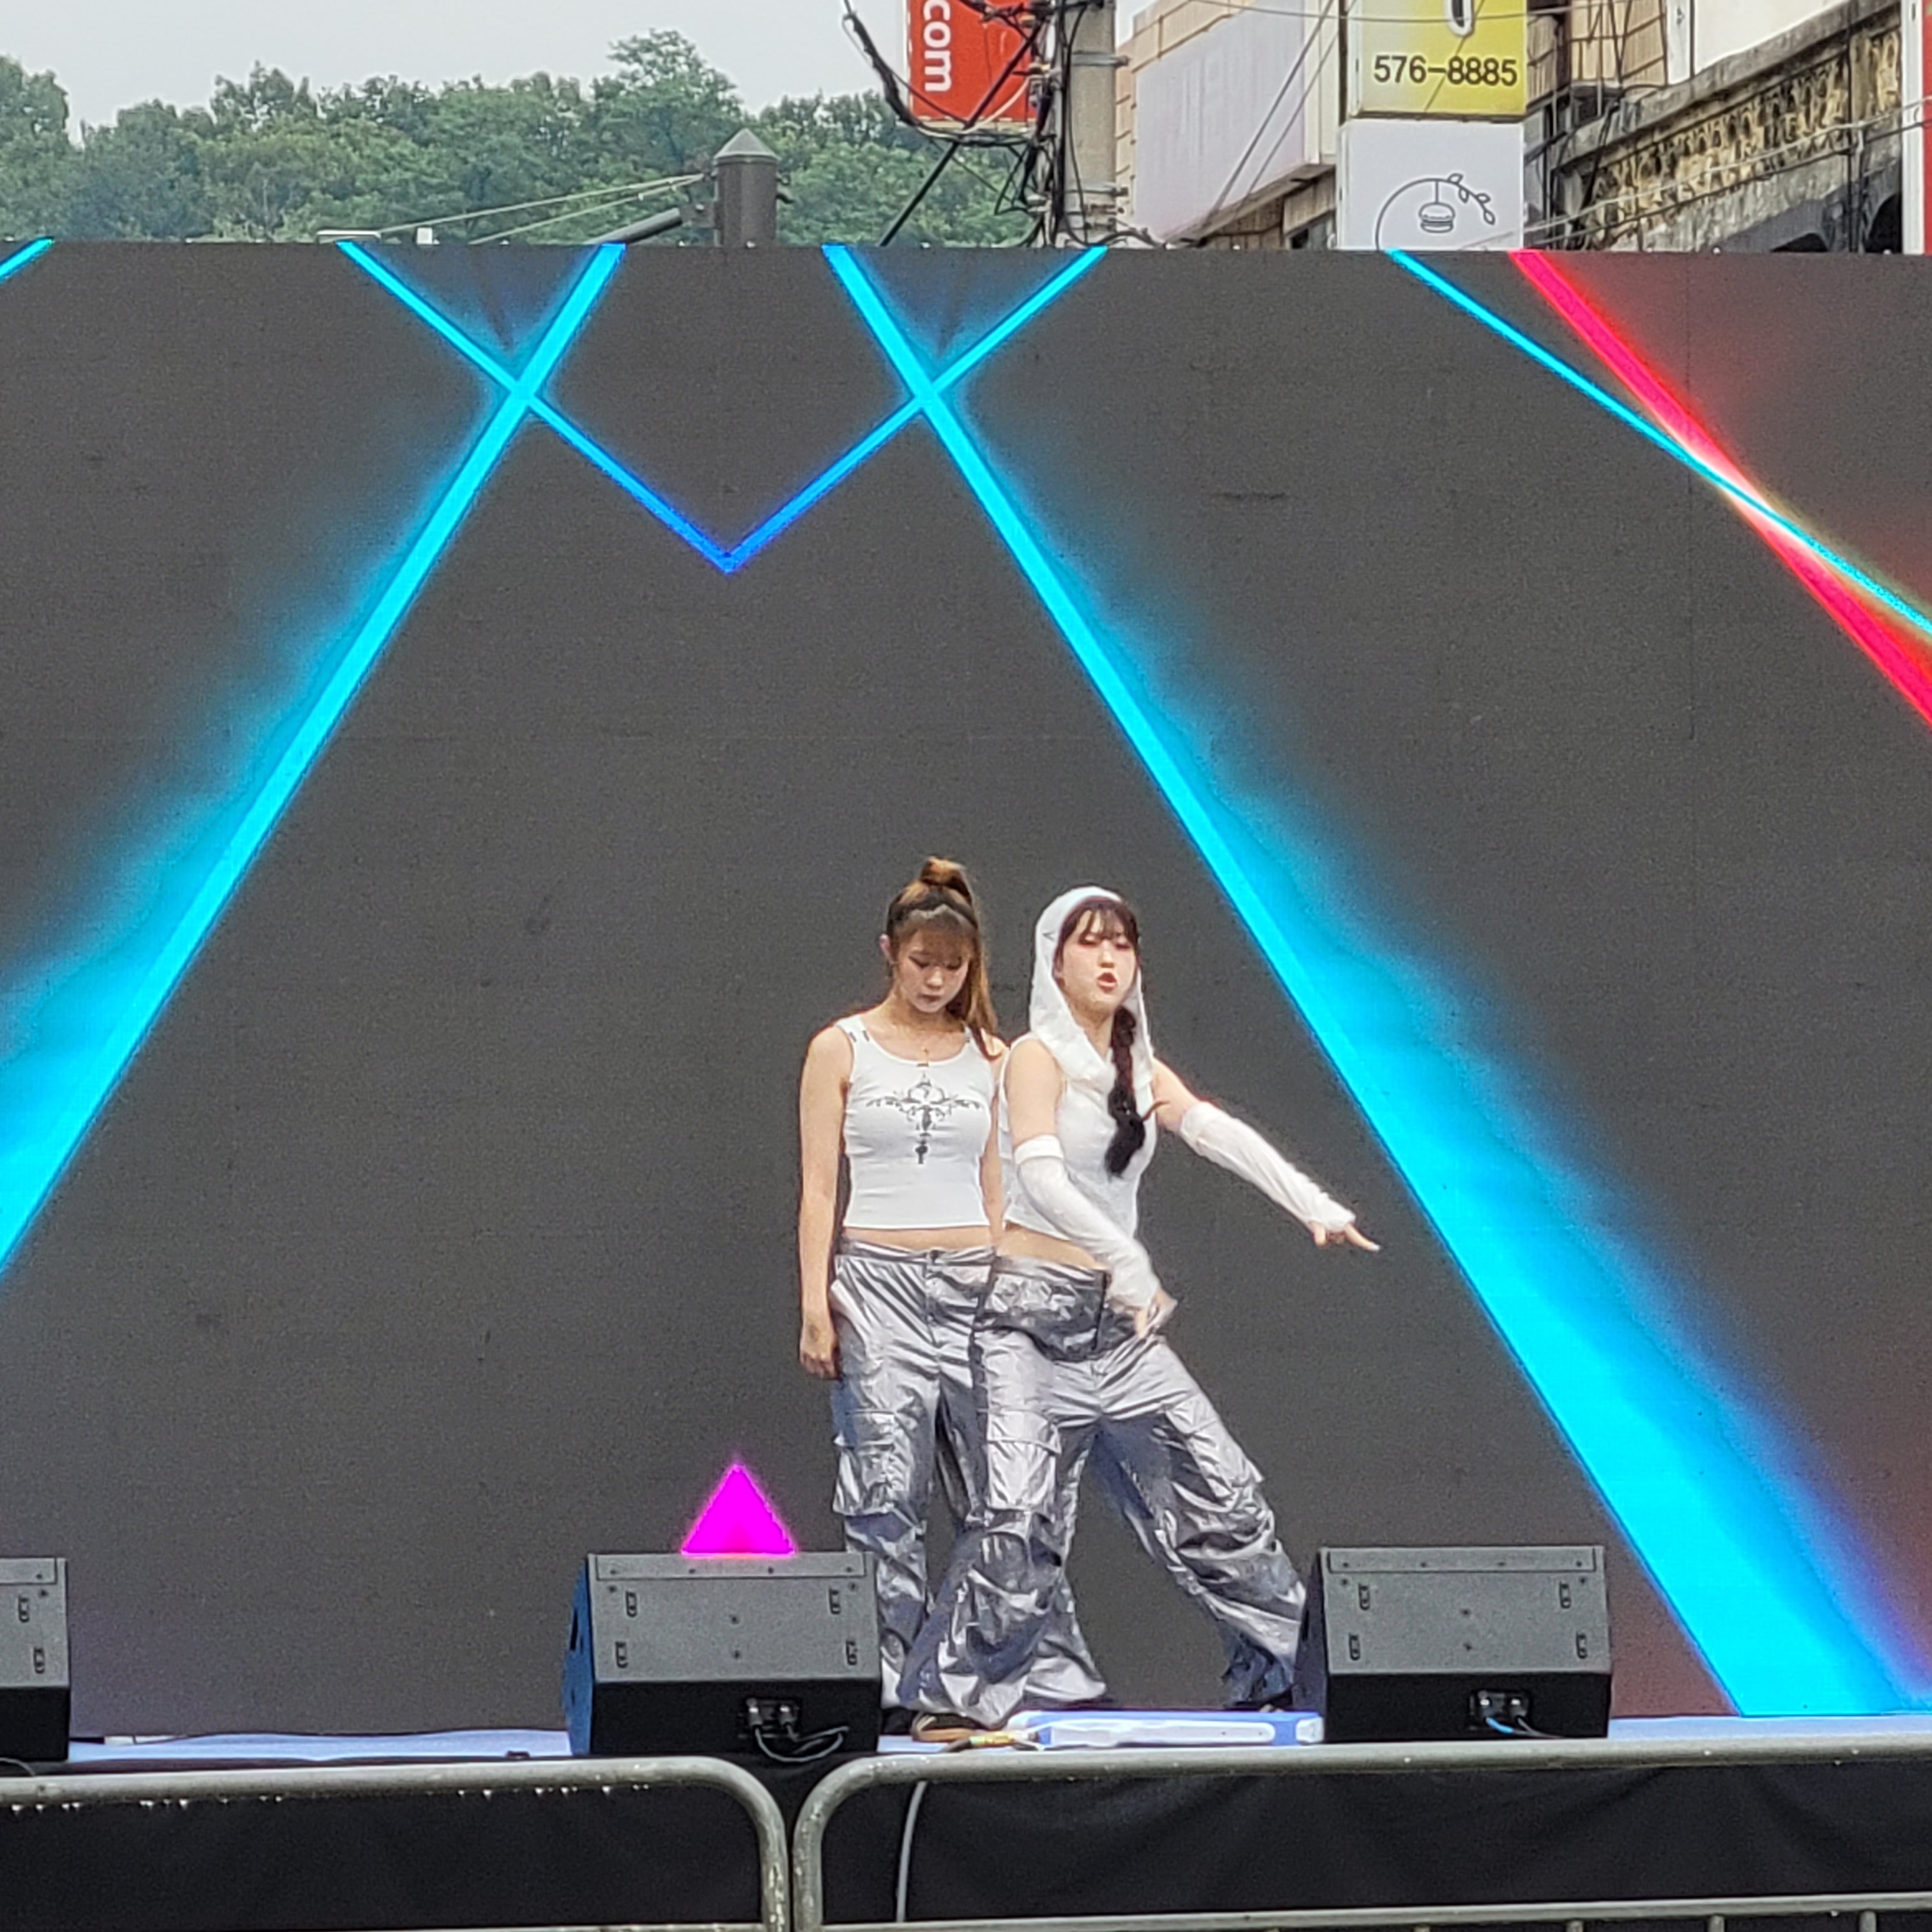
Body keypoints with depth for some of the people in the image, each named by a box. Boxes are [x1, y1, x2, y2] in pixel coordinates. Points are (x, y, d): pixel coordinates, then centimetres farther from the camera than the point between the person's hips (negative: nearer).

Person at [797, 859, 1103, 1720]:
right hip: (878, 1282, -2)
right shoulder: (842, 1050, 4)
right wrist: (815, 1307, -6)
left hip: (975, 1282, 2)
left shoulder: (988, 1058, 12)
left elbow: (997, 1191, 15)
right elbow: (818, 1188, 2)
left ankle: (1052, 1670, 1)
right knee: (887, 1493, -4)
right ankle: (887, 1677, 0)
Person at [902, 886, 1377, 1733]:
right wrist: (1128, 1263, -33)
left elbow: (1221, 1134, 0)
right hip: (1037, 1314, -7)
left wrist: (1314, 1205, -16)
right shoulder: (1039, 1057, -5)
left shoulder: (1141, 1071, 14)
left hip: (1121, 1324, 7)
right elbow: (1040, 1174, -21)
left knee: (1218, 1490, 7)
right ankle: (953, 1698, -12)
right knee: (1020, 1512, -18)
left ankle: (1286, 1669, 18)